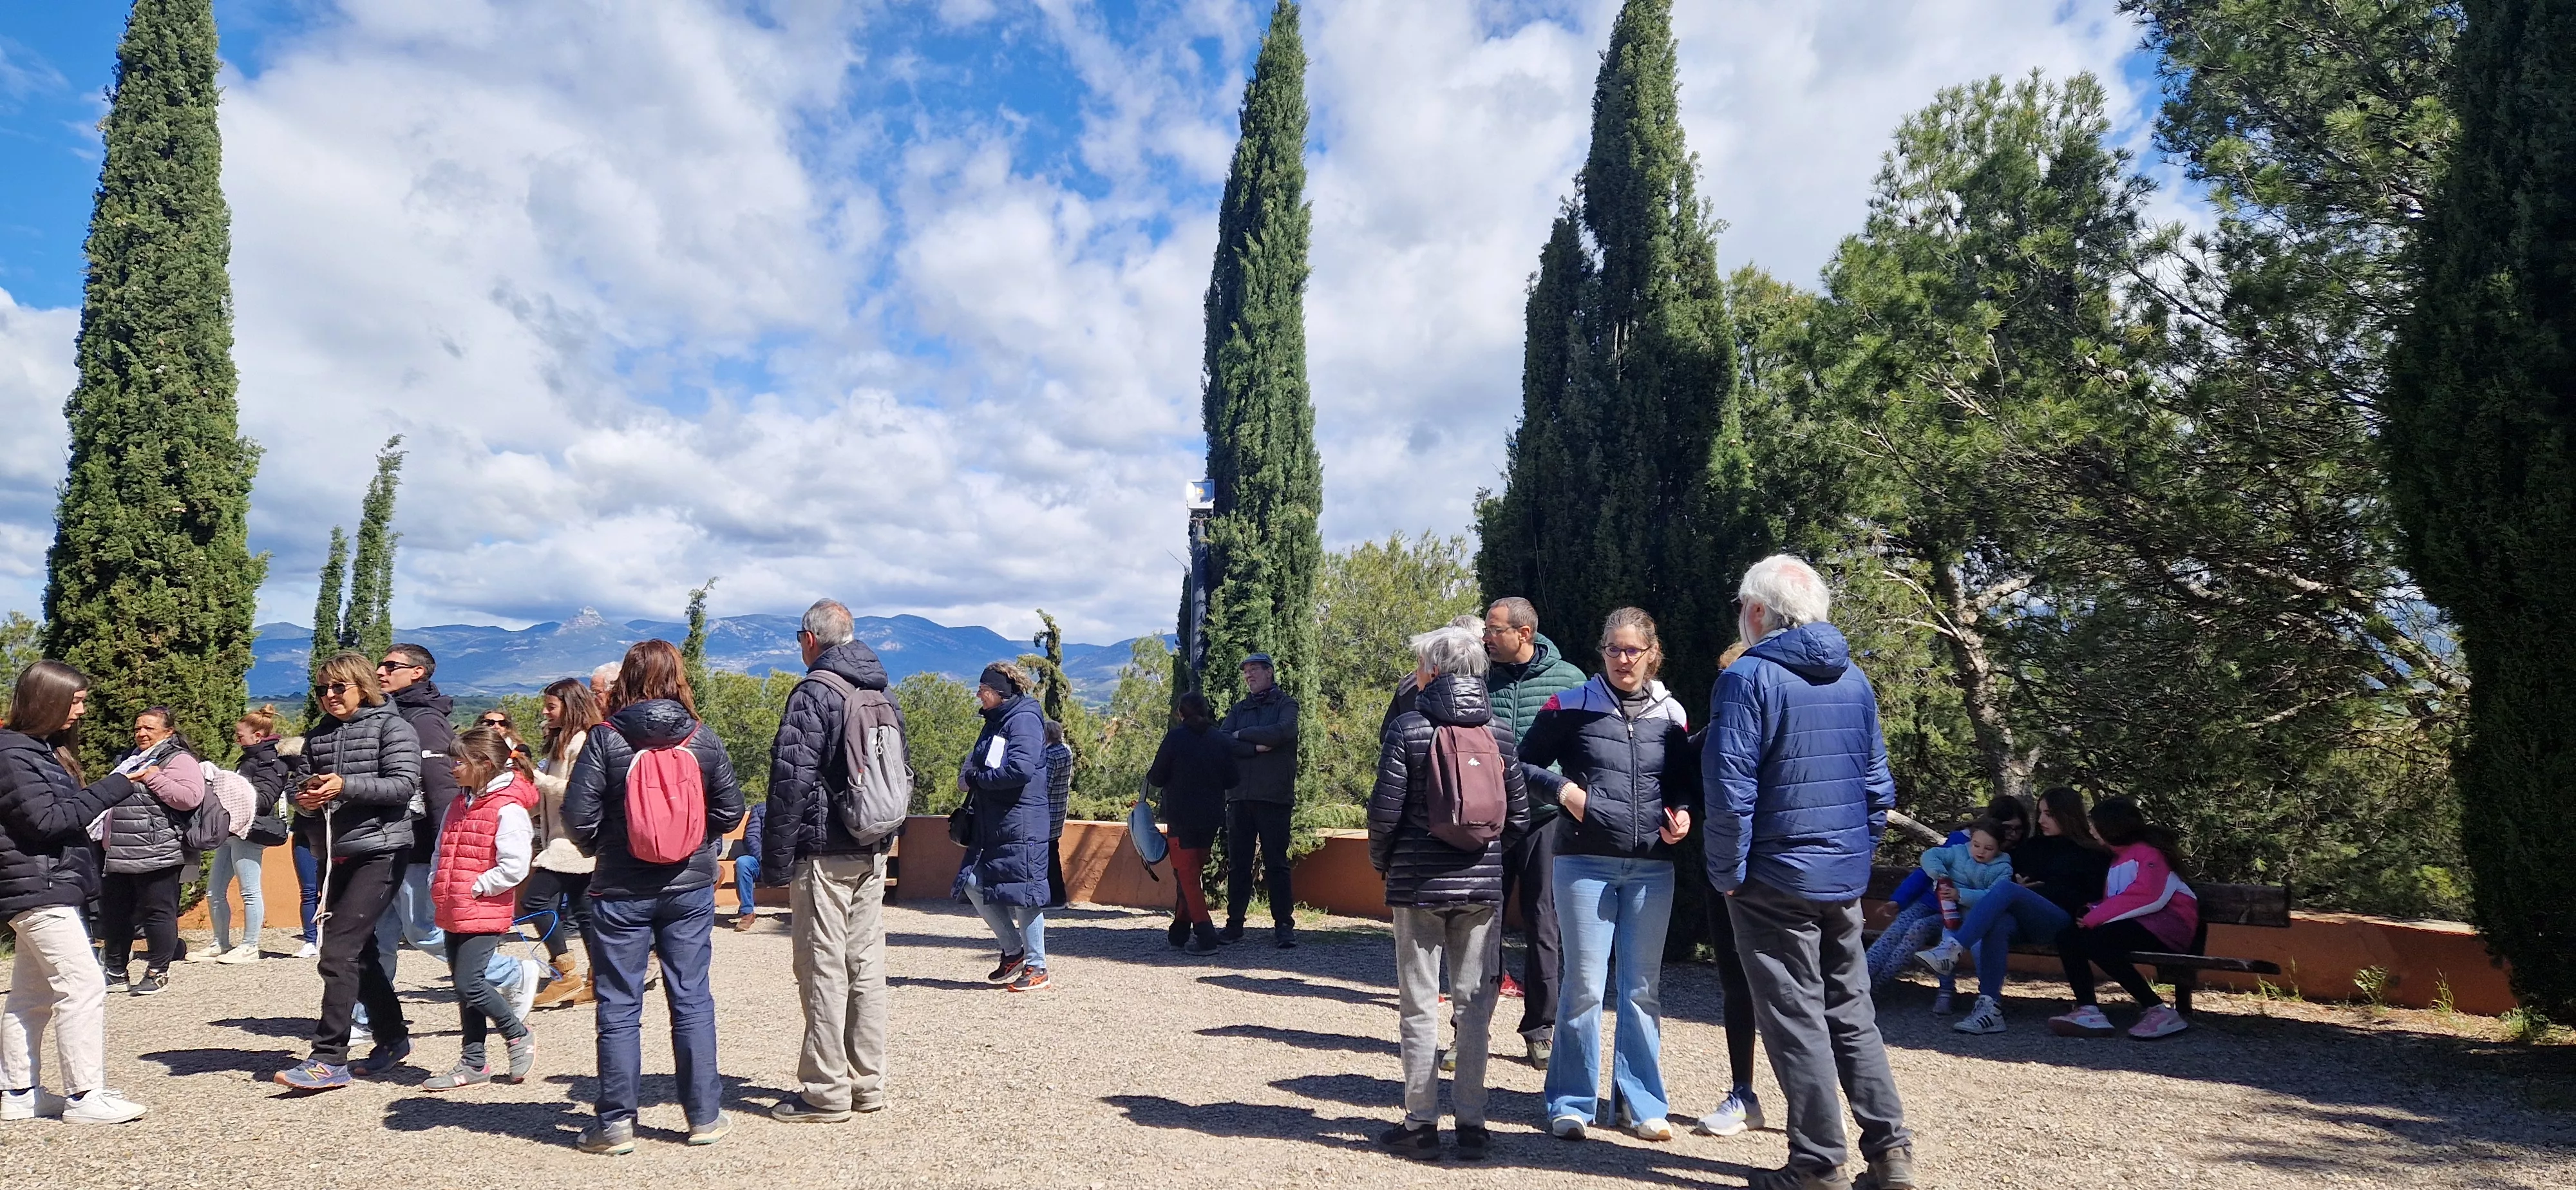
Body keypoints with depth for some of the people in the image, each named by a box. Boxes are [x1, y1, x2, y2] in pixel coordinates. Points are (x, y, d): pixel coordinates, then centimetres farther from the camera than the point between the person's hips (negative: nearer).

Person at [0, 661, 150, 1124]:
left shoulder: (46, 749, 15)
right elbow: (46, 818, -21)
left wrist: (116, 787, 4)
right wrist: (113, 787, -21)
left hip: (46, 888, 10)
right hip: (38, 889, -10)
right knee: (83, 984, -12)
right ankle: (85, 1097, -10)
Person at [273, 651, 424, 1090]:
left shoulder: (391, 726, -4)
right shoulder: (317, 736, 15)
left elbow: (404, 785, -13)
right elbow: (308, 792, 20)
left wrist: (346, 785, -24)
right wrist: (307, 801, -3)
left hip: (380, 852, -7)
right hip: (335, 856, 7)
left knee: (338, 951, -14)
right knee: (360, 952, 14)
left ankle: (330, 1060, -12)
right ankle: (393, 1038, 28)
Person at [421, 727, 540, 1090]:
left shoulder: (508, 809, -16)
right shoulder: (459, 805, 13)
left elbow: (514, 866, -21)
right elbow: (441, 852, 22)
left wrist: (474, 888, -17)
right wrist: (437, 886, 7)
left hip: (485, 913, -9)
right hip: (453, 913, 9)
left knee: (470, 983, -10)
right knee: (464, 987, 12)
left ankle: (519, 1035, 12)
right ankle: (473, 1063, 20)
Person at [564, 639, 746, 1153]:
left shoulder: (606, 738, -9)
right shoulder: (702, 738, -3)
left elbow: (578, 813, -11)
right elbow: (730, 810, -1)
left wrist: (599, 848, 8)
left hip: (621, 893, -2)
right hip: (691, 888, 2)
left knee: (619, 1007, 8)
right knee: (692, 1000, 10)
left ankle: (616, 1123, 13)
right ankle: (705, 1116, 16)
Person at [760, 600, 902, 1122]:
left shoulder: (814, 692, -12)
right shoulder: (881, 695, 14)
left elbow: (791, 779, -17)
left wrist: (775, 859, -13)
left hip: (824, 852, -8)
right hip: (873, 852, 8)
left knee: (823, 969, -2)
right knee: (867, 965, 11)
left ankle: (826, 1091, 2)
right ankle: (868, 1083, 18)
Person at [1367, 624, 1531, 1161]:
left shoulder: (1408, 728, -8)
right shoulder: (1499, 732, 3)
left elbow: (1385, 810, -10)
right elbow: (1518, 814, 4)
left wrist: (1382, 862, 7)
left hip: (1419, 883, -3)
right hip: (1482, 885, 3)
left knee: (1419, 1006, 5)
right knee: (1474, 1006, 9)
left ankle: (1421, 1123, 9)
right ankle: (1471, 1124, 14)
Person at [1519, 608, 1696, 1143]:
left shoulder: (1671, 715, 8)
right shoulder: (1572, 707, -1)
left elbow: (1685, 781, 19)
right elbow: (1524, 763, 5)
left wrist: (1683, 812, -1)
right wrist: (1563, 788, -11)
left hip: (1651, 868, 3)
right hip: (1585, 863, -3)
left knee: (1642, 988, 9)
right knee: (1584, 986, 0)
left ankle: (1642, 1104, 21)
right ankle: (1571, 1103, 13)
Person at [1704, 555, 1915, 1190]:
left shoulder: (1748, 677, -13)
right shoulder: (1855, 680, 8)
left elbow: (1730, 788, -18)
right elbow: (1878, 785, 12)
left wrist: (1727, 872, -9)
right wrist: (1857, 852, 19)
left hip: (1776, 878, -6)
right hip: (1845, 878, 7)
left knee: (1795, 1018, 2)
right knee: (1851, 1012, 16)